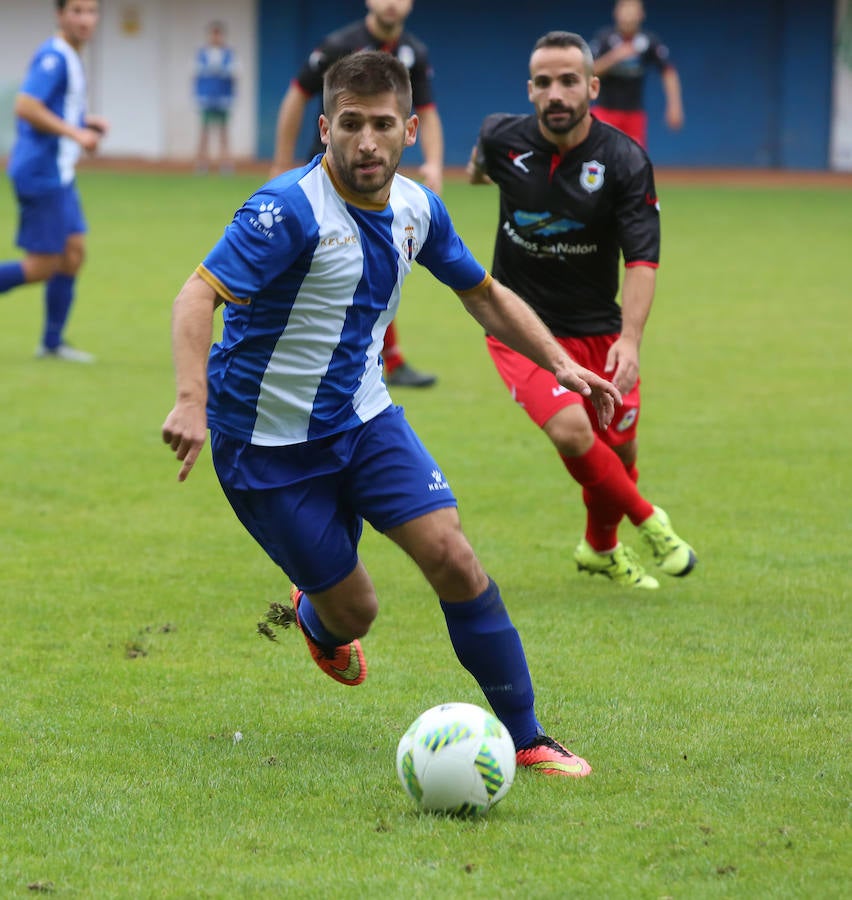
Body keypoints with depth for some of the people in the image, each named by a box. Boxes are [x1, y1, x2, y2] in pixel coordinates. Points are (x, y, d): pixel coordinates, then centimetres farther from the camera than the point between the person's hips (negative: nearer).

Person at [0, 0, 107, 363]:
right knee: (42, 266, -7)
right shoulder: (53, 57, -16)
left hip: (58, 174, 10)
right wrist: (76, 133, -22)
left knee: (74, 251, 9)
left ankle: (52, 343, 15)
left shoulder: (70, 59, 14)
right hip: (41, 174, -10)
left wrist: (87, 122, 11)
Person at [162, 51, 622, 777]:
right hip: (268, 441, -5)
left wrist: (561, 364, 5)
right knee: (354, 612, 1)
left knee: (453, 559, -13)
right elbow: (199, 295, -34)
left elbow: (484, 294, 16)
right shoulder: (292, 209, -24)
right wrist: (192, 401, -49)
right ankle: (315, 618, 42)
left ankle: (525, 739, -2)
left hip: (364, 418, 5)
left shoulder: (416, 207, -1)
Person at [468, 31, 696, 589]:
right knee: (572, 431, -24)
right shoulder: (505, 140, -13)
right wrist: (478, 167, 38)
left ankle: (601, 548, 42)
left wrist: (630, 339, -38)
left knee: (618, 451, 11)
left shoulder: (626, 162, -18)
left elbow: (642, 260, -23)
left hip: (598, 330, 1)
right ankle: (648, 523, 0)